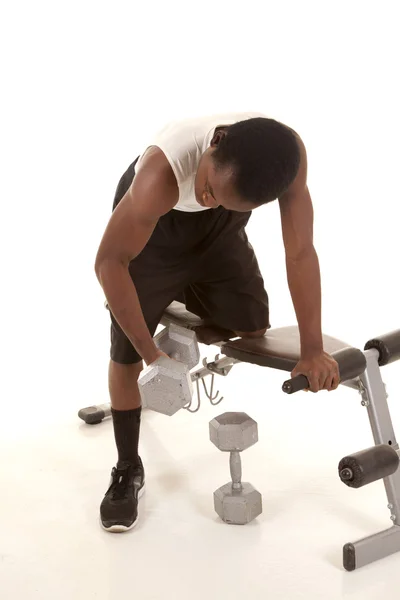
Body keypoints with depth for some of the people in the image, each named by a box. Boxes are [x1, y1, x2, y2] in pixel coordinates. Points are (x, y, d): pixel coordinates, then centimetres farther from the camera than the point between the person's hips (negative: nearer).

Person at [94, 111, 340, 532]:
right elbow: (109, 261, -36)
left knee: (253, 327, -1)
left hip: (219, 232, 4)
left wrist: (313, 350, -29)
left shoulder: (289, 154, -36)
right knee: (127, 355, -4)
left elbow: (300, 252, -29)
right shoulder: (162, 172, -45)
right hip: (153, 229, -3)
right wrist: (151, 354, -33)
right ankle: (128, 471, 16)